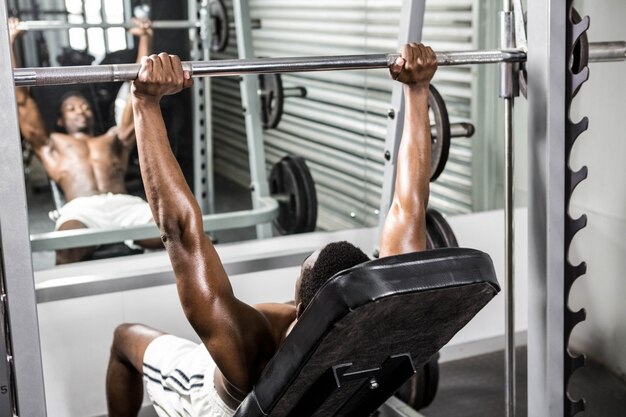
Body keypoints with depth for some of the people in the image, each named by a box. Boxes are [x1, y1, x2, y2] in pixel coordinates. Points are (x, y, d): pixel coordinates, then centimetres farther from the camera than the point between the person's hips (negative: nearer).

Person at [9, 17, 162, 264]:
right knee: (69, 248, -41)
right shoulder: (50, 144, 32)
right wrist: (10, 42, 26)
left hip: (125, 204, 2)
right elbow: (20, 98, 25)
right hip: (81, 209, -2)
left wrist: (145, 39, 33)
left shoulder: (115, 139, 37)